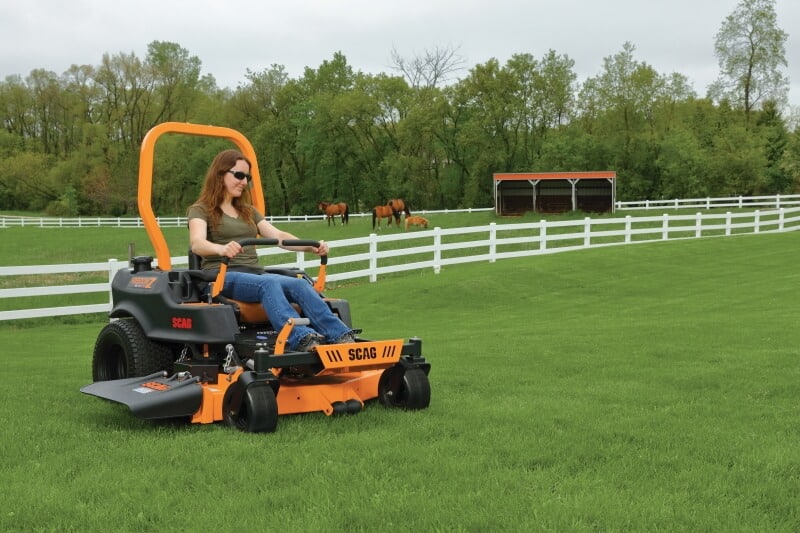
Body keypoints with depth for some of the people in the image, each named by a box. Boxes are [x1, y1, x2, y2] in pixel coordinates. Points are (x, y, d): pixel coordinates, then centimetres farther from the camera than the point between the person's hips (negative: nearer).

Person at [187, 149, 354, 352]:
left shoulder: (249, 211, 27)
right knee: (268, 283, -38)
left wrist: (311, 247, -7)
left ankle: (341, 337, -45)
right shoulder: (200, 210, 7)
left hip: (255, 274, 5)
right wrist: (221, 249, -38)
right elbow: (197, 243, -14)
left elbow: (278, 237, 13)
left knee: (300, 285, -27)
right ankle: (302, 339, -58)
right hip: (222, 277, -5)